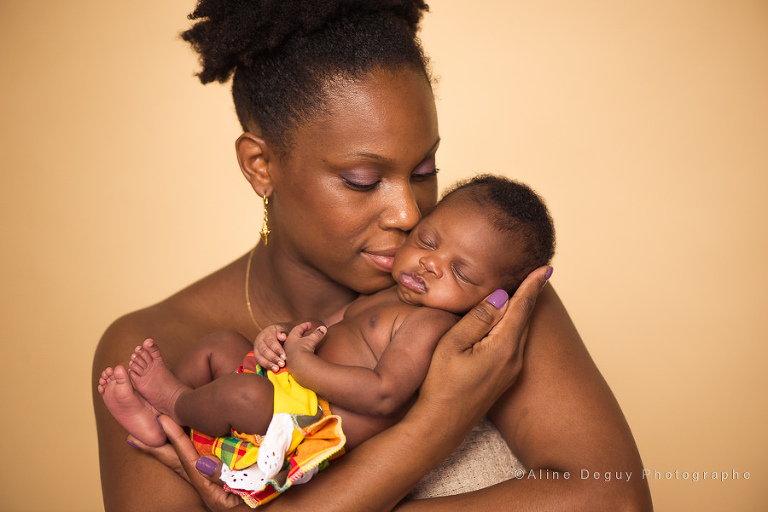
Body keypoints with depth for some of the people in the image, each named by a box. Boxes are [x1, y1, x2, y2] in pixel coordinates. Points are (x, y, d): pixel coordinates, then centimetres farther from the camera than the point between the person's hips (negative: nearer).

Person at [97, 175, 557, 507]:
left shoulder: (431, 323, -17)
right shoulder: (385, 297, 13)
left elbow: (384, 394, -28)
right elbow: (327, 330, 18)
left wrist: (303, 364, -24)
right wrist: (282, 335, -5)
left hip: (319, 434, -10)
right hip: (298, 388, 11)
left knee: (241, 392, -31)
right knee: (223, 344, 16)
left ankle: (177, 401, 0)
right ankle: (157, 423, 12)